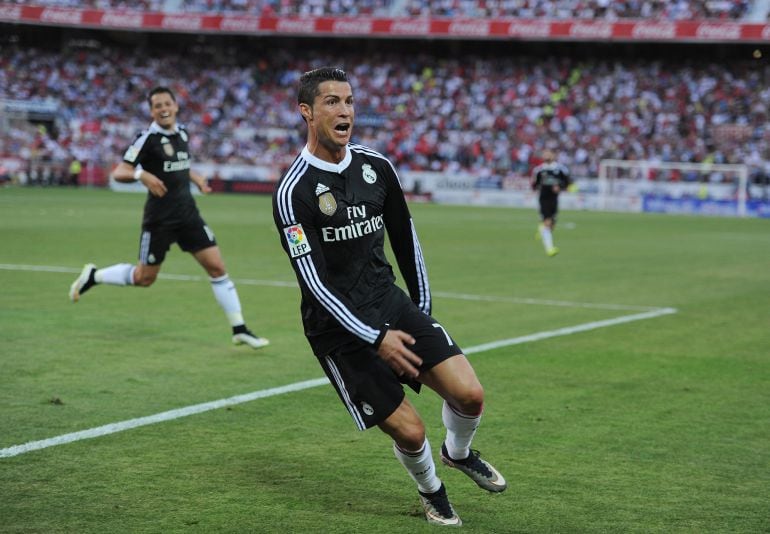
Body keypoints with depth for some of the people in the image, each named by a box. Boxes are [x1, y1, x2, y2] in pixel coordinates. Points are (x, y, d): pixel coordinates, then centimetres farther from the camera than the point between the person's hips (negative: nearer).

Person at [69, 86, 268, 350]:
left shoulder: (182, 132, 8)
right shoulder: (147, 138, -12)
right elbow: (118, 172, -13)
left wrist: (196, 177, 10)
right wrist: (141, 174, -32)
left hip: (187, 214, 5)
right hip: (160, 217, -5)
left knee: (217, 267, -3)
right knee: (144, 278, 6)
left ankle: (239, 330, 2)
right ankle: (93, 276, 30)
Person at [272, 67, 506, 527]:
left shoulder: (377, 166, 2)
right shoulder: (293, 191, -16)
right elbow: (314, 282, -20)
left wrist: (422, 308, 18)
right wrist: (376, 338, -23)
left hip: (391, 303, 5)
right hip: (339, 325, -5)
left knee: (469, 394, -9)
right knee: (409, 431, -8)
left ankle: (459, 453, 26)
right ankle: (431, 491, 26)